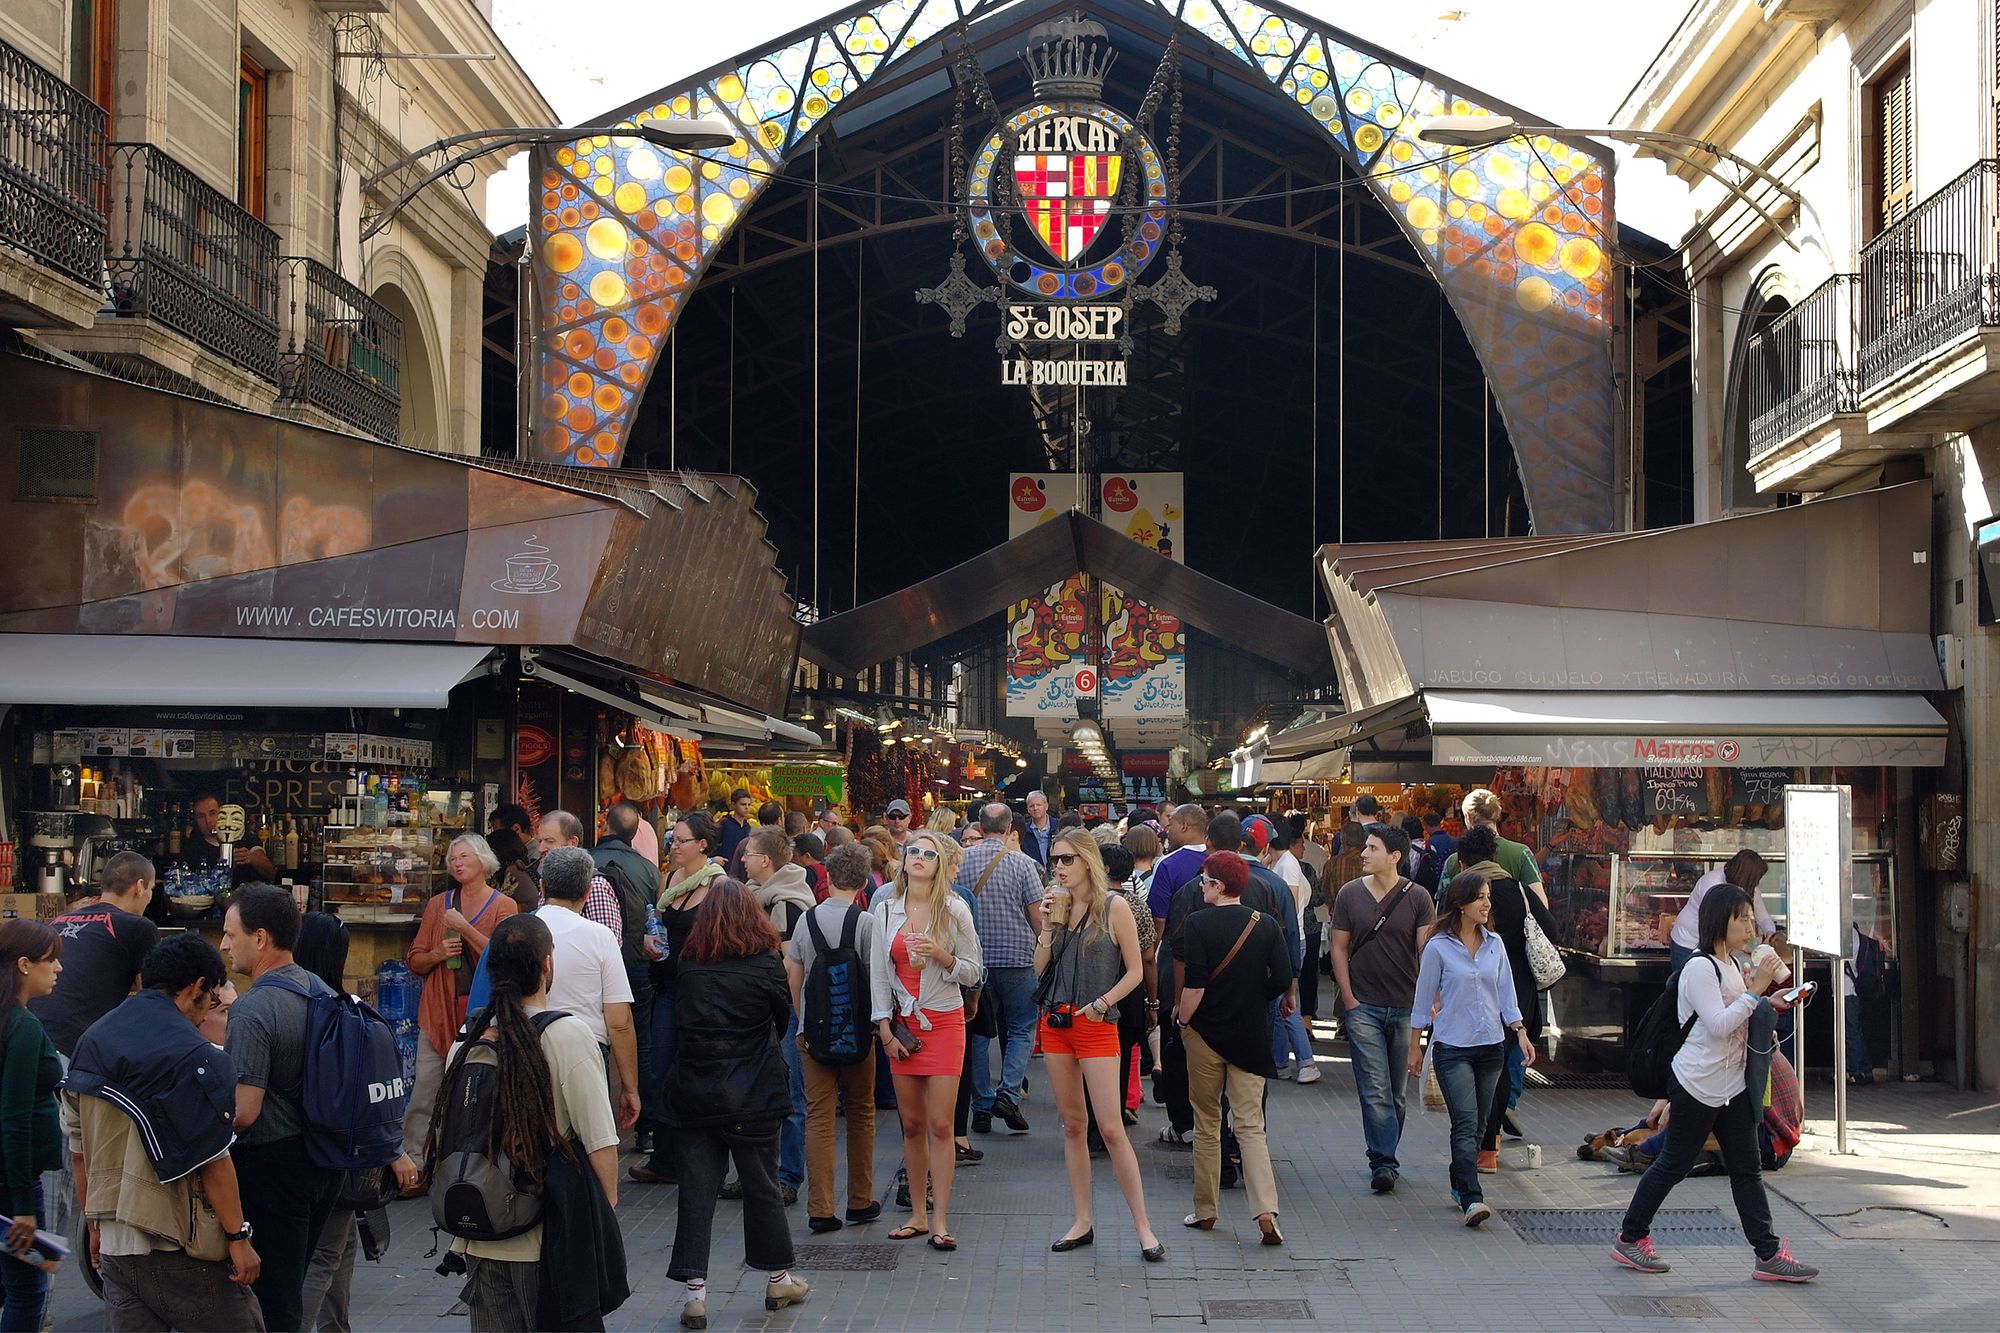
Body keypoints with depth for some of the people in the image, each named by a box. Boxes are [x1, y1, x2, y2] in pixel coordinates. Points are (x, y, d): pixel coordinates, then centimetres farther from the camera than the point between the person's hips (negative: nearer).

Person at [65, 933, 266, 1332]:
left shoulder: (90, 1043, 11)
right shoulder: (193, 1055, -14)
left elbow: (80, 1154, 16)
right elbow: (213, 1161, -14)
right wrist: (238, 1238, -7)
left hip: (114, 1249, 7)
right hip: (178, 1247, -7)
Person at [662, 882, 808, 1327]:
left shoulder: (688, 967, -2)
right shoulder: (766, 965, -9)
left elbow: (683, 1021, 8)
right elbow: (785, 1020, 4)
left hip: (693, 1095, 2)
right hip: (752, 1097, -1)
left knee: (696, 1190, 5)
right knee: (761, 1186, 12)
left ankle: (695, 1290, 3)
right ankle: (778, 1279, 26)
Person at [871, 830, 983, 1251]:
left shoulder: (954, 909, -3)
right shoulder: (885, 909, 5)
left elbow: (973, 972, -1)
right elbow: (878, 972, 7)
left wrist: (940, 955, -18)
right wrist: (884, 1025, 0)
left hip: (943, 1022, -3)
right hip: (901, 1025, 3)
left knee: (940, 1125, -5)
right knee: (912, 1125, 7)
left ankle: (940, 1221, -1)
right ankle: (918, 1214, 17)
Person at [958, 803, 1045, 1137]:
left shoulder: (962, 860, -1)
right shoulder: (1021, 862, -7)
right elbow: (1037, 915, -7)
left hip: (974, 957, 2)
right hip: (1016, 957, -2)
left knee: (978, 1031, 10)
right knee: (1022, 1028, 9)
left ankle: (982, 1107, 9)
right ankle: (1009, 1093, -9)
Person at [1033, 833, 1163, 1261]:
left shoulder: (1114, 906, -5)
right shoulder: (1057, 905, 9)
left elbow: (1135, 972, -4)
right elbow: (1040, 969, 8)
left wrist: (1101, 1004, -13)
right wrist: (1048, 926, -4)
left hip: (1096, 1025, -5)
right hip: (1056, 1021, 5)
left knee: (1110, 1128, -9)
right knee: (1072, 1125, 9)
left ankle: (1143, 1227, -3)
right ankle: (1081, 1222, 16)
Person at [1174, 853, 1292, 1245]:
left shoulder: (1198, 924, -10)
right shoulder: (1266, 925, -1)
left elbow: (1194, 983, -15)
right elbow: (1283, 980, -4)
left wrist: (1183, 1020, -1)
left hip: (1206, 1034, -2)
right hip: (1252, 1036, 2)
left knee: (1207, 1124, 11)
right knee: (1250, 1125, 3)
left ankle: (1205, 1210, 18)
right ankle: (1266, 1212, -11)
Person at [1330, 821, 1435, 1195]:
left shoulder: (1417, 897, -1)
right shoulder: (1350, 894, 2)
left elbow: (1427, 951, -2)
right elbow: (1339, 949, 6)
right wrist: (1348, 999, -2)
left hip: (1405, 1008, 0)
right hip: (1363, 1007, 0)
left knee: (1397, 1092, 10)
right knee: (1375, 1091, -8)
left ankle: (1384, 1157, 24)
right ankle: (1384, 1163, -8)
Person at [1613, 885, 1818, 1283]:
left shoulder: (1731, 963, 12)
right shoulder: (1699, 967, -17)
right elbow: (1719, 1025, -23)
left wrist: (1767, 1005, 7)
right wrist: (1756, 989, -24)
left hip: (1732, 1084, 9)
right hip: (1698, 1084, -9)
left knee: (1747, 1168, 5)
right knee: (1674, 1164, 2)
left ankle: (1769, 1255, 6)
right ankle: (1630, 1238, 15)